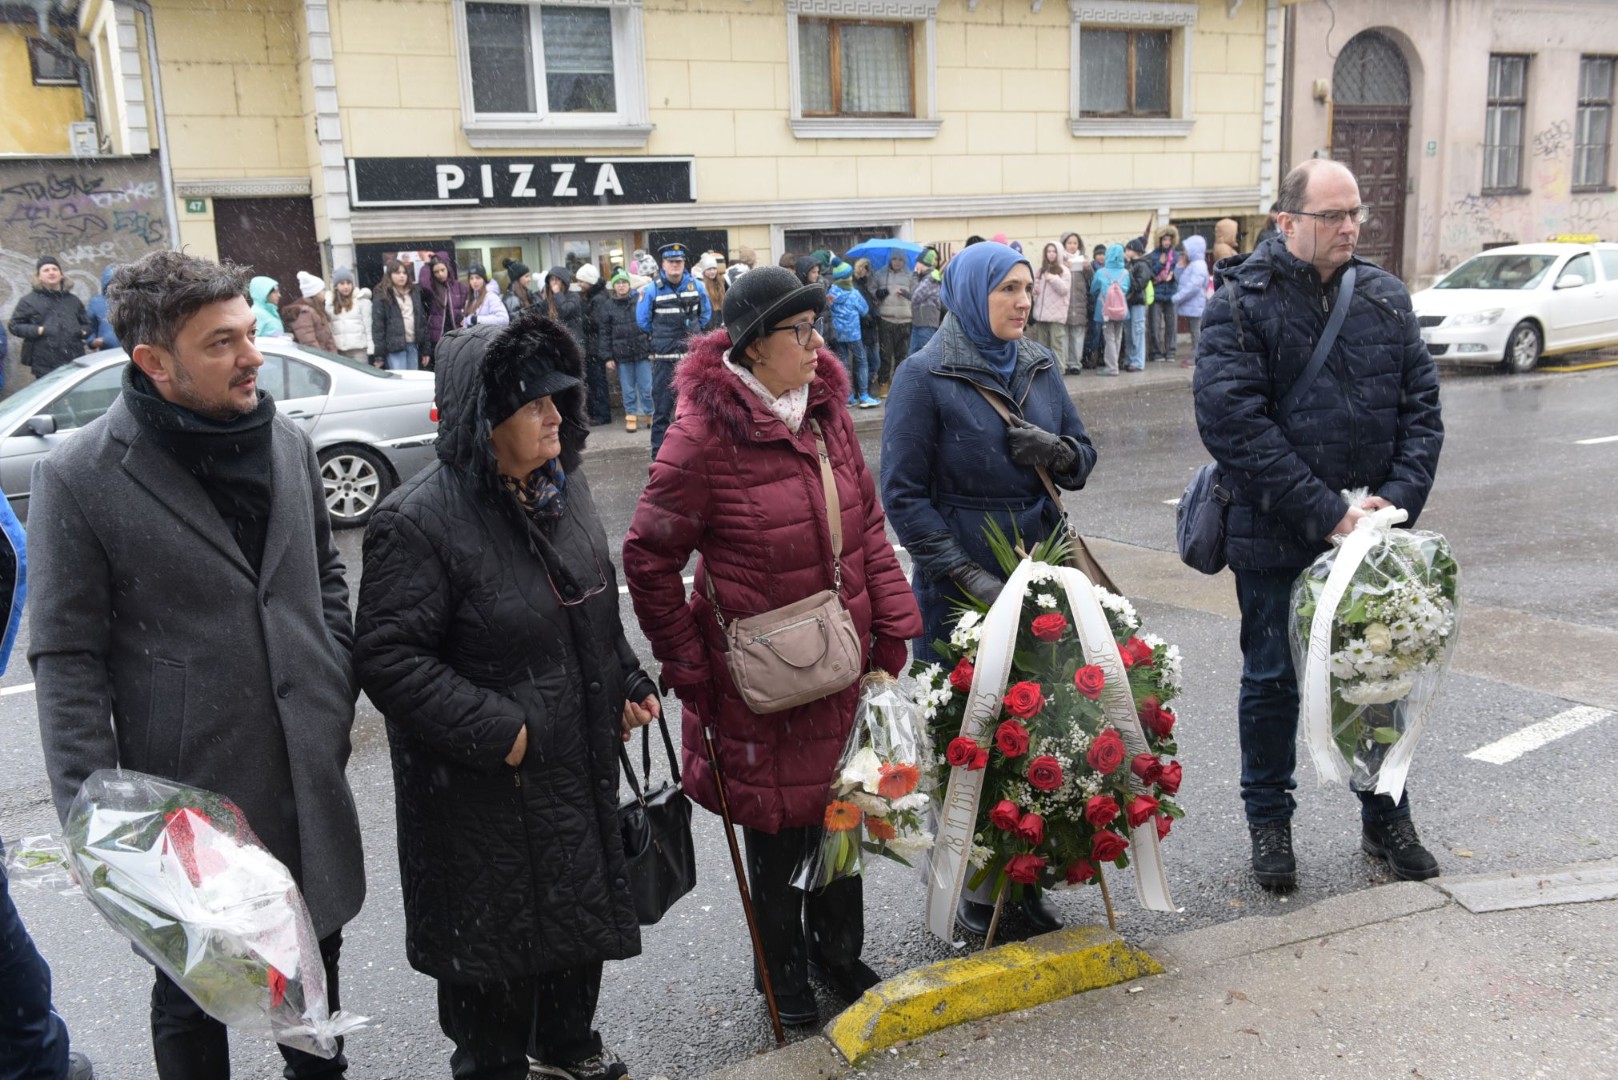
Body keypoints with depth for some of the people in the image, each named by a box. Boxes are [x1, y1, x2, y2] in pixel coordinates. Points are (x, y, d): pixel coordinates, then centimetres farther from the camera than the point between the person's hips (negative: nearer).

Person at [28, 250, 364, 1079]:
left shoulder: (287, 442, 2)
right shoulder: (79, 477, -12)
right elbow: (66, 660, -10)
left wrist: (338, 698, 7)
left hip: (310, 780, 5)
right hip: (185, 795, -4)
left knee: (314, 963, 22)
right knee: (193, 997, 16)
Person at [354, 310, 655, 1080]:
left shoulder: (560, 488, 3)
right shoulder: (419, 522, -22)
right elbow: (387, 658, -23)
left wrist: (628, 684, 9)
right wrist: (496, 732, -25)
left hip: (580, 764, 8)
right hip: (485, 793, -7)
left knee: (584, 907, 23)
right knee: (496, 939, 10)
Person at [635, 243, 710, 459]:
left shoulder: (696, 287, 3)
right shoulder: (651, 290, -5)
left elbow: (706, 313, 17)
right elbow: (643, 320, 4)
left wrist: (691, 332, 12)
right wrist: (661, 335, 9)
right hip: (664, 358, -3)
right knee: (662, 406, -1)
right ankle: (659, 453, 4)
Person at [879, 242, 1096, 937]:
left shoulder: (1040, 367, 10)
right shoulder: (925, 376, -7)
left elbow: (1083, 459, 16)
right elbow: (903, 493, -9)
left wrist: (1060, 452, -9)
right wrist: (965, 573, -18)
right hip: (962, 591, -5)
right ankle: (971, 885, 16)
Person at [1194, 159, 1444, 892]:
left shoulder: (1385, 298, 4)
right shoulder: (1242, 303, -11)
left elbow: (1421, 406, 6)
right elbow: (1232, 422, -19)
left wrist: (1400, 495, -11)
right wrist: (1326, 513, -21)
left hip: (1371, 531, 4)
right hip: (1275, 537, -4)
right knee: (1272, 681, 10)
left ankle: (1386, 818, 35)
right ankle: (1269, 823, 29)